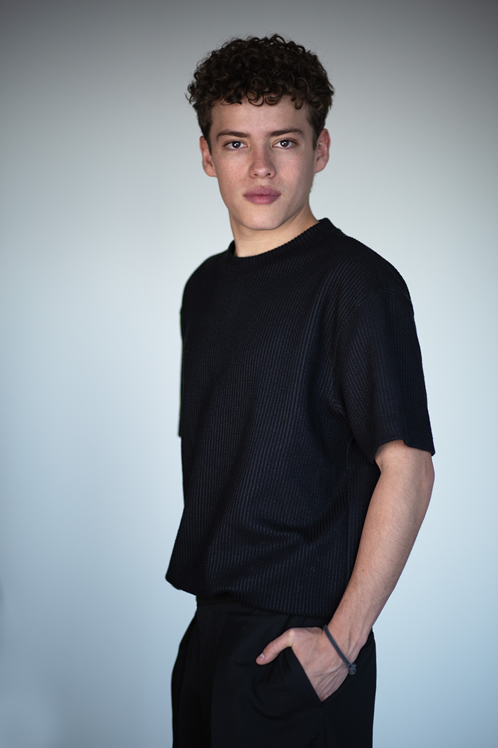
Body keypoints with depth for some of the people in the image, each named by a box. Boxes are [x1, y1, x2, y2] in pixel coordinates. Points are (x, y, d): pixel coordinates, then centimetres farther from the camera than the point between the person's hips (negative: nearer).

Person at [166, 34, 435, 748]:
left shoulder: (356, 281, -14)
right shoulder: (205, 286, 9)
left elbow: (408, 467, -18)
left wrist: (342, 639, -18)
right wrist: (206, 613, 9)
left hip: (298, 641, -6)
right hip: (208, 625, 7)